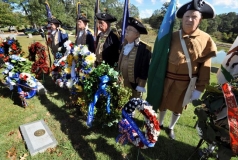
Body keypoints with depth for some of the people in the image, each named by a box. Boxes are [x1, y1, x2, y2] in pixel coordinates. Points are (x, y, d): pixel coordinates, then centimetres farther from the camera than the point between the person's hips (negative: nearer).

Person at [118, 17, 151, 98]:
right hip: (120, 85, 6)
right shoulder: (124, 45, 8)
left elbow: (144, 70, -13)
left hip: (134, 87, -6)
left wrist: (140, 87, -12)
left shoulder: (144, 48, -12)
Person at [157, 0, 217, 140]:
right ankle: (160, 123, 45)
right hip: (168, 79, 1)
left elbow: (205, 66, -5)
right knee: (163, 103, 18)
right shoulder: (173, 36, -5)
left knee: (178, 107, 18)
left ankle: (171, 128, 45)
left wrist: (200, 88, -7)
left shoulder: (206, 40, -7)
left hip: (187, 83, 0)